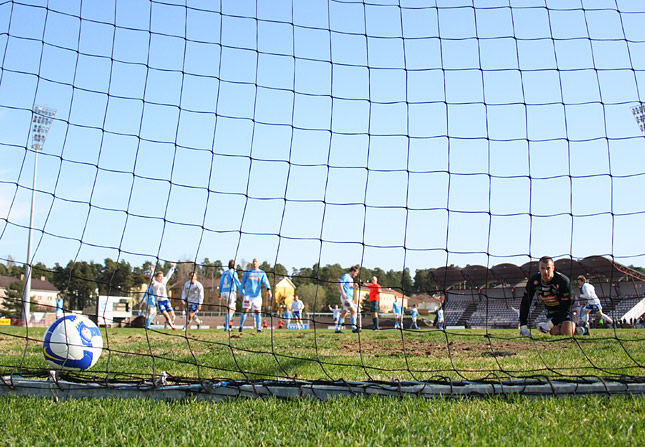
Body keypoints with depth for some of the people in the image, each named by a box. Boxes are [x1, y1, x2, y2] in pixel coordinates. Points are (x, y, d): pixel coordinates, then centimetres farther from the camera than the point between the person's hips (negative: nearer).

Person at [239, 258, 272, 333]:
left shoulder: (262, 273, 8)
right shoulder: (247, 272, 11)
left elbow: (266, 282, -7)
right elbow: (242, 282, 15)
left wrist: (268, 289, -25)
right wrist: (241, 292, 7)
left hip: (257, 295, 0)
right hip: (248, 295, 0)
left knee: (257, 312, 1)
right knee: (245, 311, -6)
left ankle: (258, 328, 7)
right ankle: (241, 326, 8)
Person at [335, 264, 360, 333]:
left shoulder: (351, 279, 24)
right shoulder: (345, 276, -4)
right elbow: (340, 284, -16)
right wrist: (343, 293, -25)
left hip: (349, 298, 10)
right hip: (345, 297, -10)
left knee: (344, 313, 7)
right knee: (353, 310, -16)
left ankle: (337, 329, 9)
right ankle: (354, 328, -17)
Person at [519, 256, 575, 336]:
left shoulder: (563, 281, -29)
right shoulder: (534, 281, -18)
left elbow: (565, 306, -25)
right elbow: (525, 303, -10)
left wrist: (550, 324, -32)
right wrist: (523, 327, -17)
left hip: (564, 310, -3)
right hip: (551, 311, 3)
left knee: (566, 333, -20)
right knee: (555, 332, -15)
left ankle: (574, 327, 13)